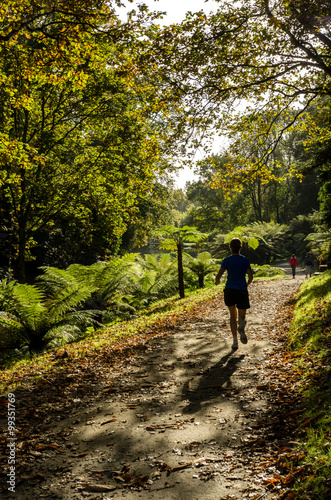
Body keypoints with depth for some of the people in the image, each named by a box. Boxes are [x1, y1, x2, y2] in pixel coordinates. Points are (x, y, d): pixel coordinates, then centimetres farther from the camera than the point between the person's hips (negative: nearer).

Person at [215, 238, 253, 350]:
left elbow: (219, 275, -10)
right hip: (242, 291, 0)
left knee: (233, 315, 16)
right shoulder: (245, 260, 1)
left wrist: (217, 282, 14)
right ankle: (241, 328, -28)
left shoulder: (226, 260, -3)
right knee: (242, 317, 11)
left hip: (229, 290, 0)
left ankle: (235, 341, 2)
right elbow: (250, 276, -1)